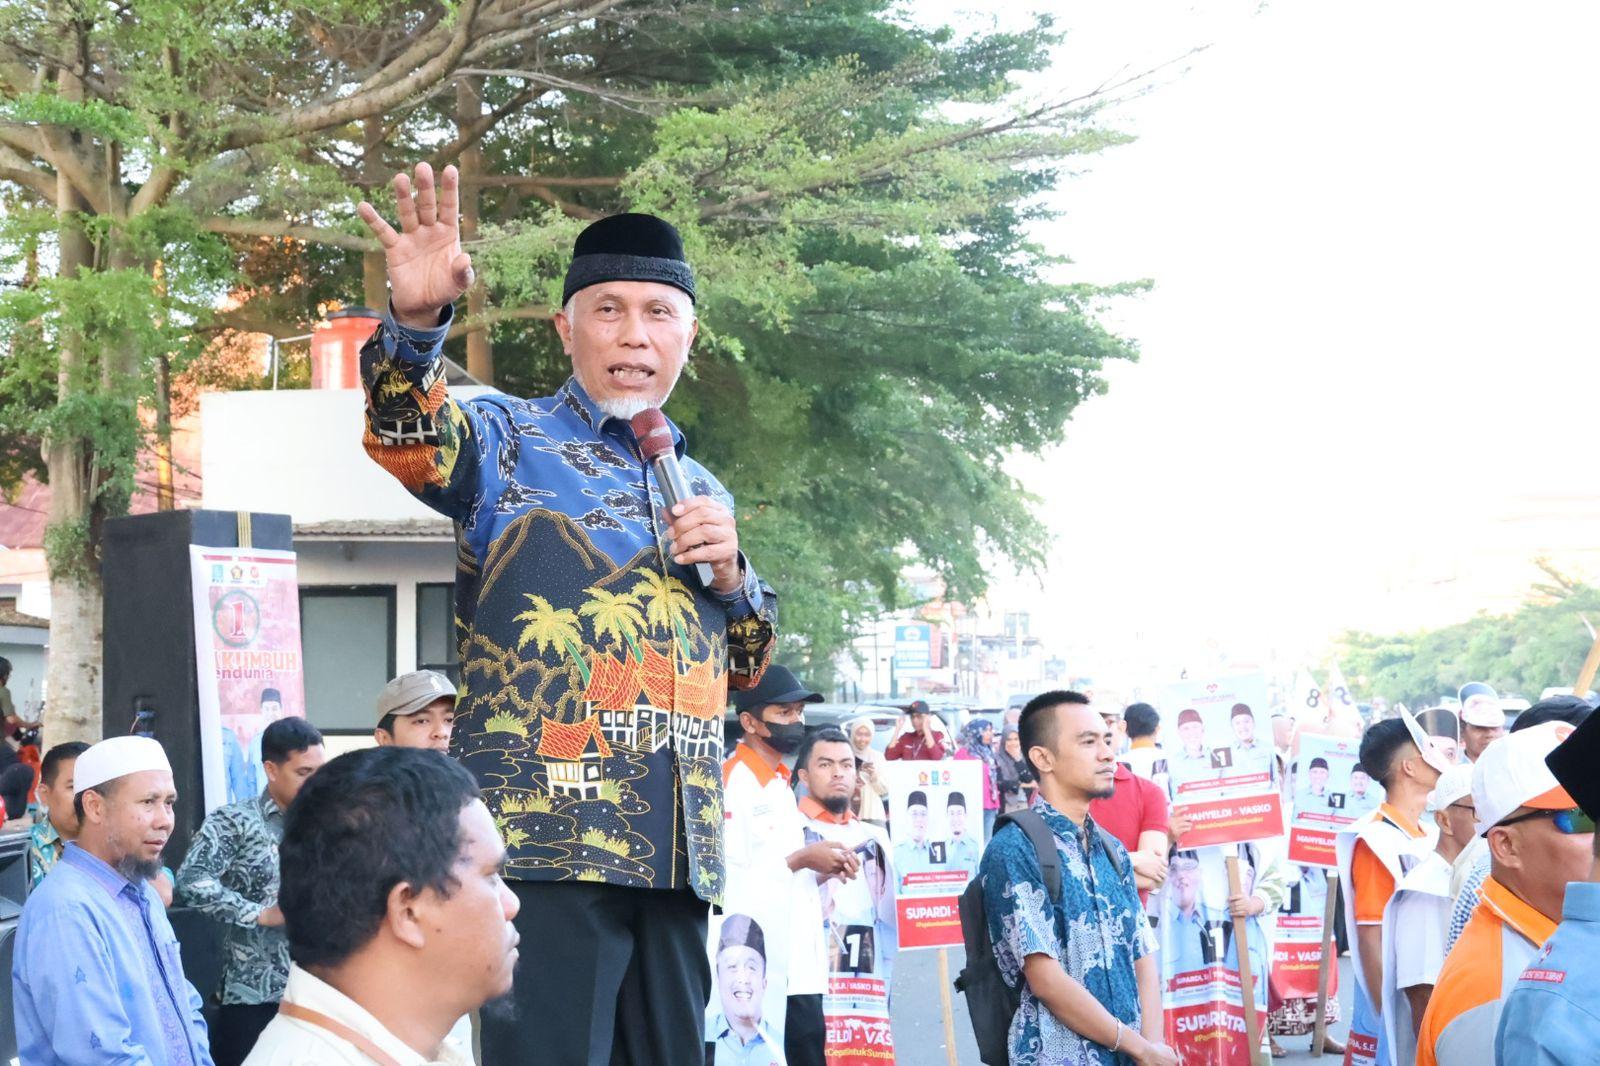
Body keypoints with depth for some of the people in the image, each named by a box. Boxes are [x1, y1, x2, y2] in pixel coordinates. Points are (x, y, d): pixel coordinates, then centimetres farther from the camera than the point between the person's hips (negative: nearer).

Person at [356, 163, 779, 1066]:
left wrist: (731, 575, 5)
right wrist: (417, 321, -39)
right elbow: (413, 440, -19)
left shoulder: (703, 490, 22)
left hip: (679, 852, 6)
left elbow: (747, 669, 27)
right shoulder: (514, 442, 5)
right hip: (549, 835, -6)